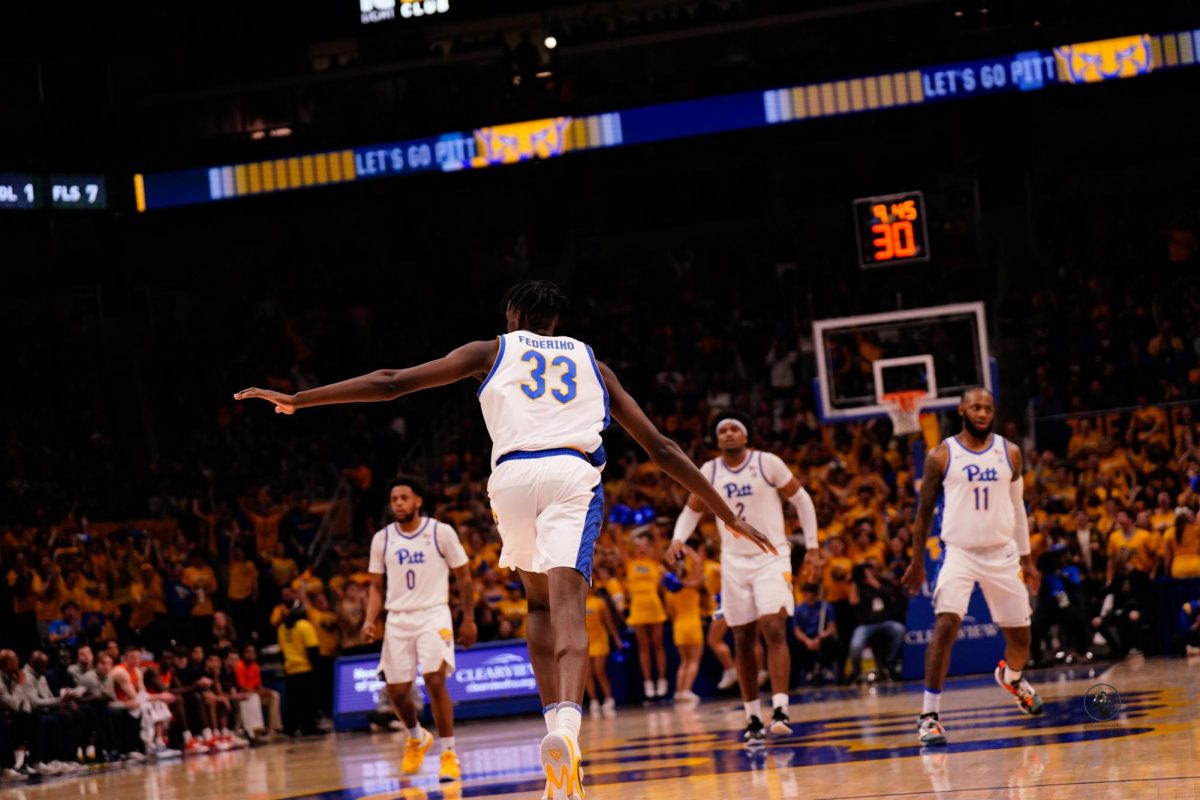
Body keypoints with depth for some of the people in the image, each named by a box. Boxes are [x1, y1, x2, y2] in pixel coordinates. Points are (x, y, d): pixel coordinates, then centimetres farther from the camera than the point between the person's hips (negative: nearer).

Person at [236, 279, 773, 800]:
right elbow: (659, 446, 24)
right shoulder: (589, 361, 27)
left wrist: (298, 400, 24)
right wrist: (727, 515, 27)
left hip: (513, 474, 1)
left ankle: (556, 725, 13)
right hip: (573, 472, 0)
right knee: (567, 607, -14)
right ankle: (566, 726, -39)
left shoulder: (493, 351, 24)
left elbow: (391, 382, 18)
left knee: (540, 603, 22)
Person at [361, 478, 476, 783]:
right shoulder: (382, 539, 5)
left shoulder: (441, 532, -3)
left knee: (435, 681, -21)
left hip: (433, 614, -4)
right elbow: (377, 586, 11)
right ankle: (417, 738, 34)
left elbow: (464, 577, 4)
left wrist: (469, 618, 2)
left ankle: (449, 754, -11)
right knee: (397, 691, 3)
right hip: (398, 619, 4)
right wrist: (370, 620, -4)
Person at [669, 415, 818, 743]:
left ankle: (780, 710, -24)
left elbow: (802, 500, 2)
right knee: (743, 640, 4)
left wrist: (812, 545, -1)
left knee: (774, 630, -19)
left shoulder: (768, 463, -7)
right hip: (734, 562, 4)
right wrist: (678, 538, -7)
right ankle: (753, 718, 12)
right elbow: (692, 510, 13)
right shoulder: (709, 472, 2)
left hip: (771, 557, -4)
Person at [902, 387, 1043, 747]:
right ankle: (930, 714, -18)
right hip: (959, 552, -3)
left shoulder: (1010, 453, 4)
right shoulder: (941, 456, -4)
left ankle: (1011, 677, 47)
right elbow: (924, 510, 4)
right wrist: (917, 561, 5)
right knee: (945, 626, -21)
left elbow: (1017, 507, 13)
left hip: (1002, 553, 3)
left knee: (1020, 634, 11)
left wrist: (1026, 559, 13)